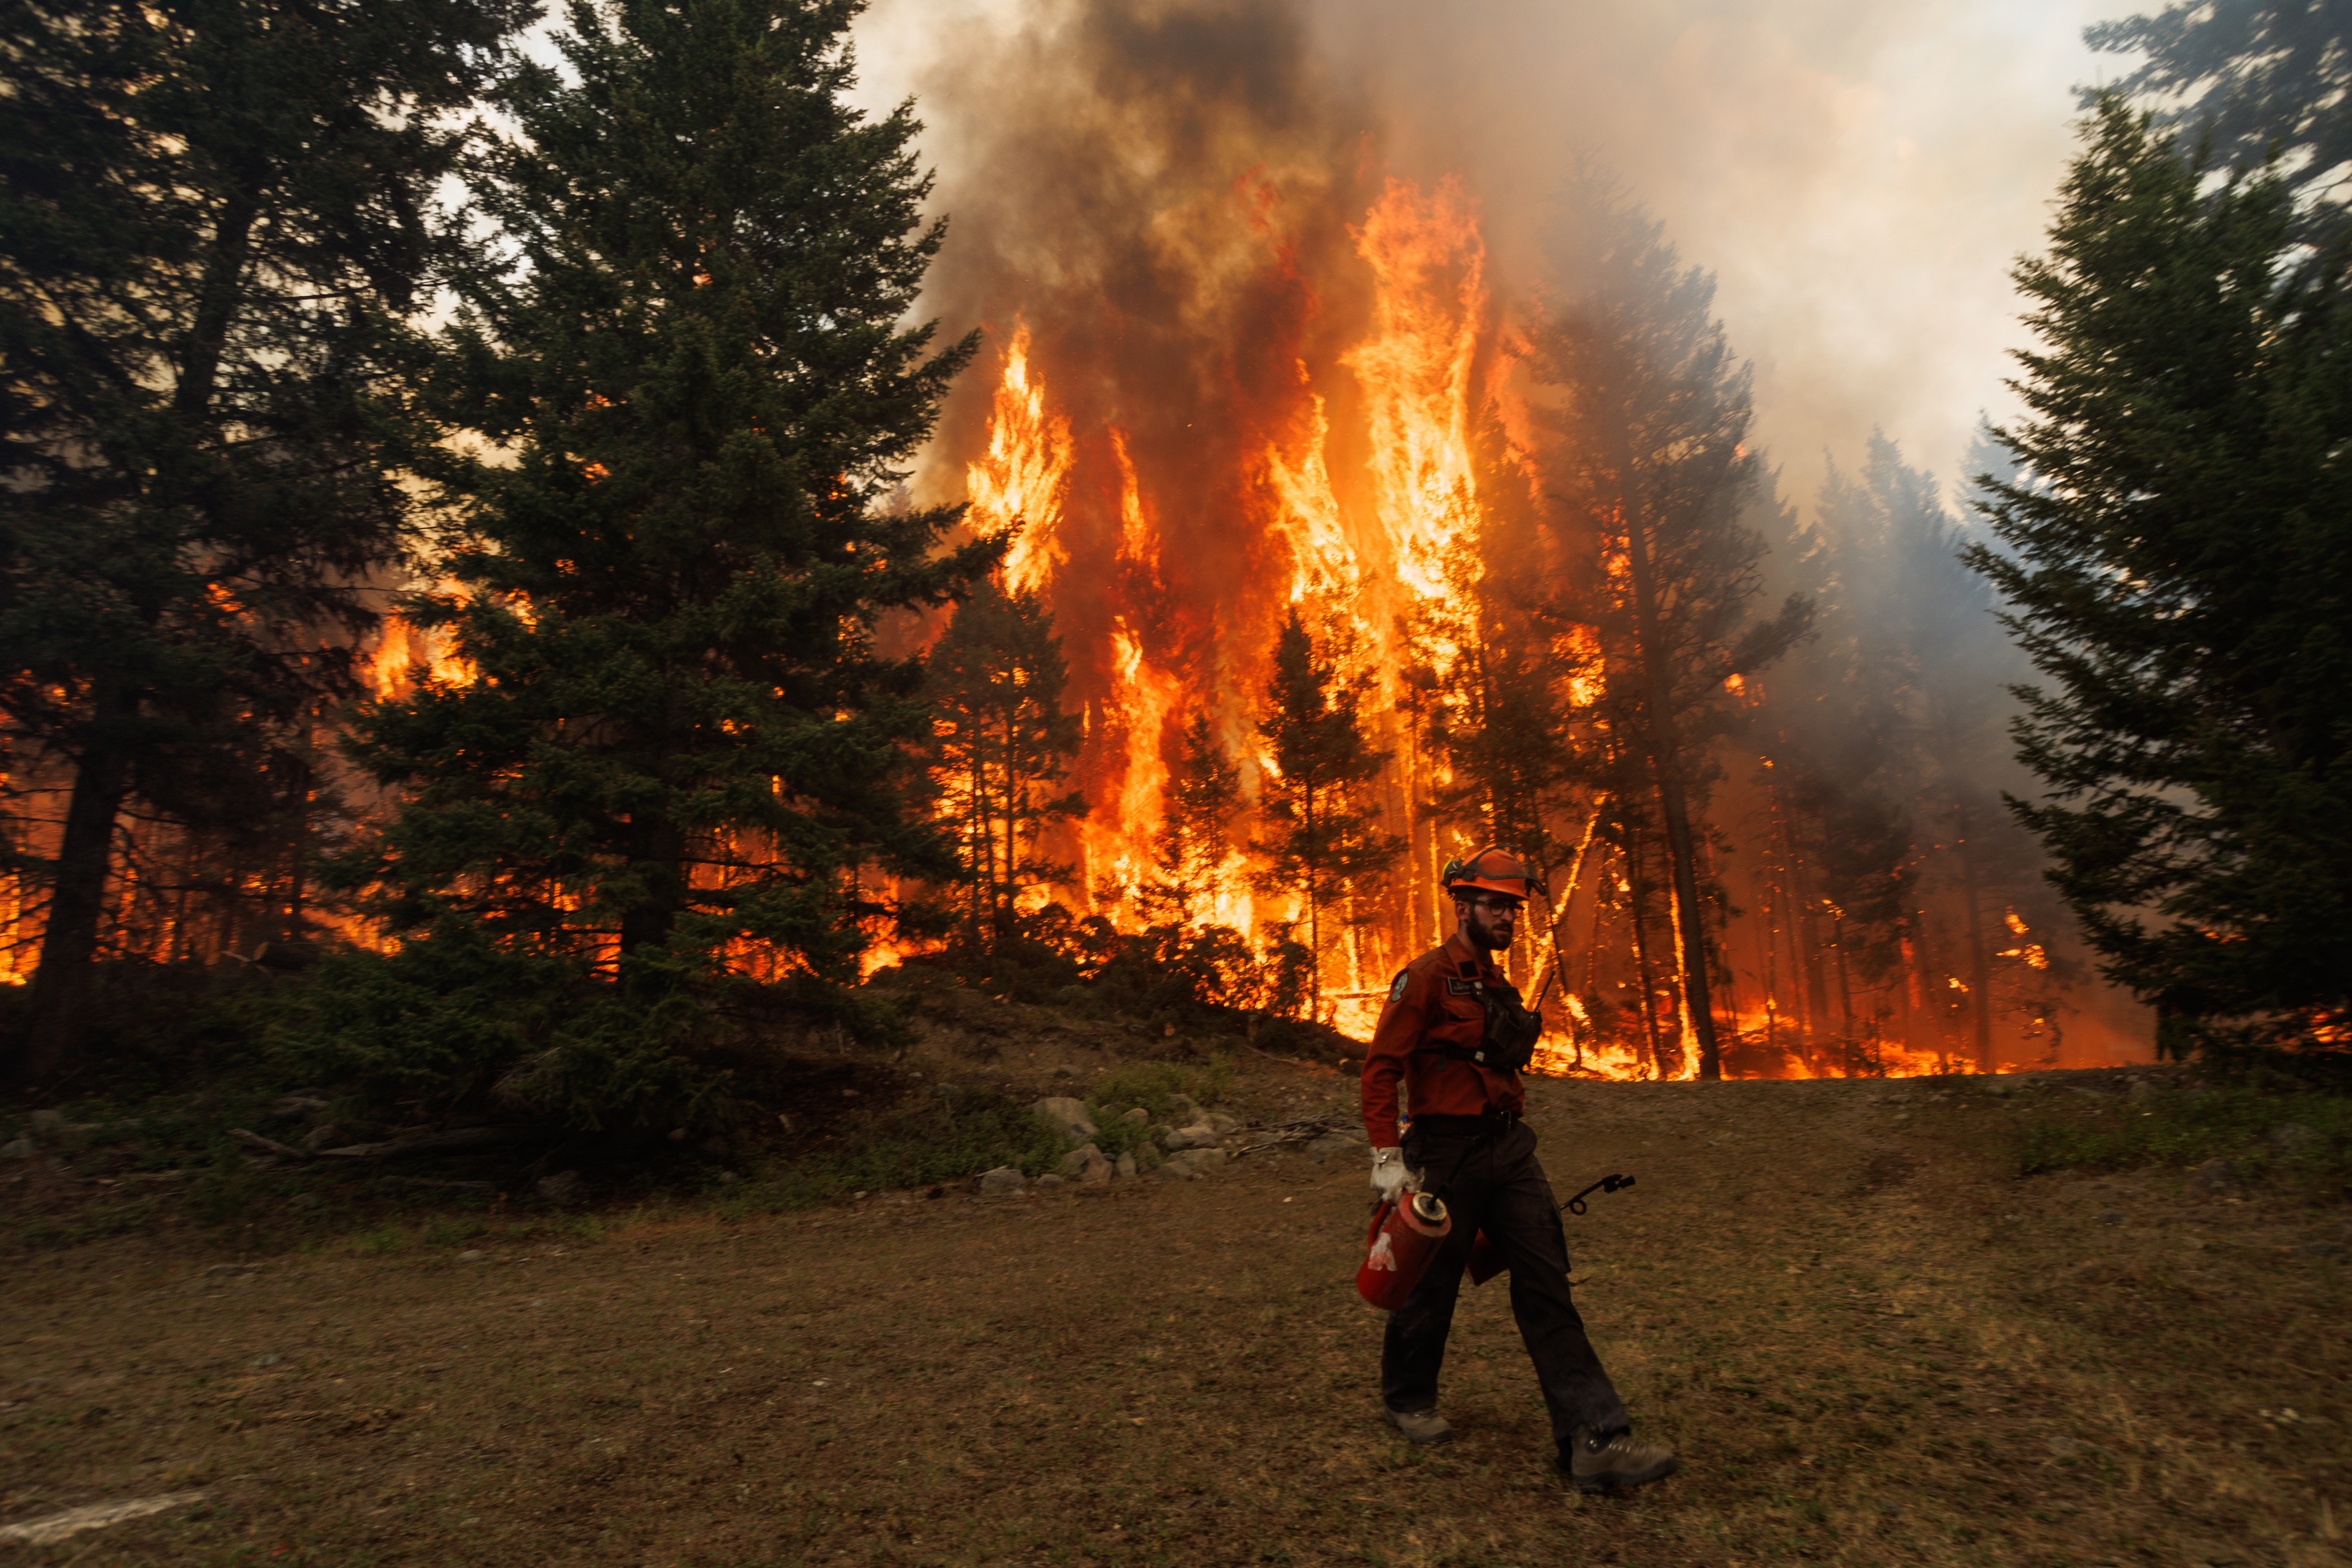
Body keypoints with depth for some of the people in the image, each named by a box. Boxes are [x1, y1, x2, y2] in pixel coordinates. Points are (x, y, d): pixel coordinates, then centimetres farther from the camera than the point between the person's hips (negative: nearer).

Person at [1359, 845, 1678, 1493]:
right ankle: (1407, 1399, 32)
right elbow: (1381, 1069, -15)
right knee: (1431, 1287, 8)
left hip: (1509, 1150, 7)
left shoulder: (1500, 988, 14)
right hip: (1447, 1154, -7)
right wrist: (1387, 1156, -19)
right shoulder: (1426, 977, -12)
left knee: (1547, 1286, 0)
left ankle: (1594, 1440, 1)